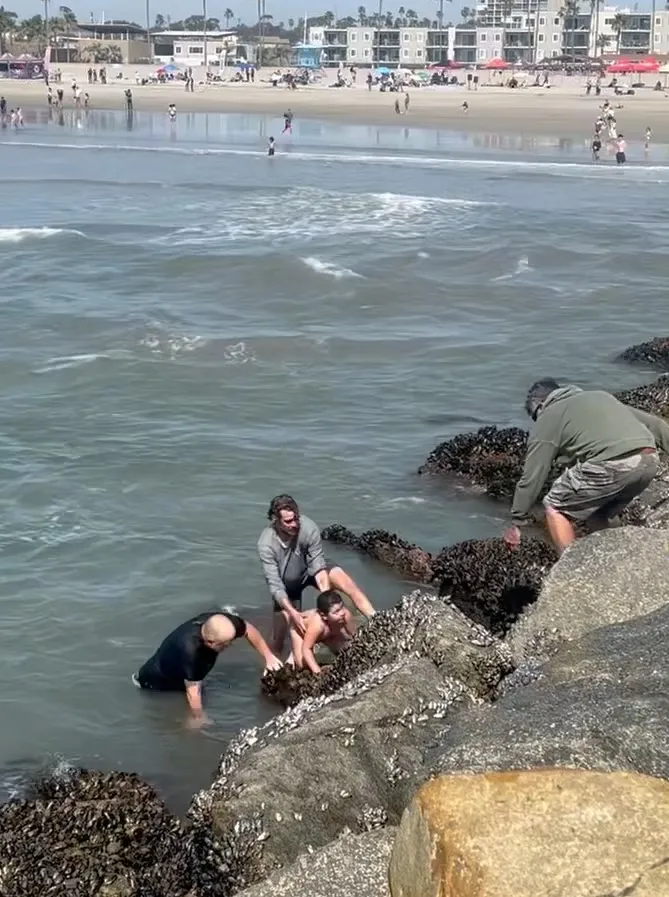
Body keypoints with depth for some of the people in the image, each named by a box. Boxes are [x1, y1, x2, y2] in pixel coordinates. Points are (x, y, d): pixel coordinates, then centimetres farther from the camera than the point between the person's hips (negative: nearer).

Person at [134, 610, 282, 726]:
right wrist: (198, 719, -24)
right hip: (160, 681, -6)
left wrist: (268, 657, -13)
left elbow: (248, 630, -10)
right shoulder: (190, 649, -48)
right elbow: (192, 690, -35)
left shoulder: (223, 624, -32)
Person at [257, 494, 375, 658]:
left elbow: (318, 567, -28)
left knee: (343, 579, -26)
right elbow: (275, 585, -32)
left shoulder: (309, 528, -33)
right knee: (278, 637, -3)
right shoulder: (266, 544, -33)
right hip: (286, 585, 0)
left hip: (309, 571, 1)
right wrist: (292, 613, -43)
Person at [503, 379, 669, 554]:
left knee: (556, 508, 14)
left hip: (610, 467, -7)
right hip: (649, 461, 7)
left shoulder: (546, 421, 15)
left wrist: (517, 522, 23)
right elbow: (651, 423, 30)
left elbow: (531, 478, 15)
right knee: (594, 512, 28)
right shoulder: (599, 396, 33)